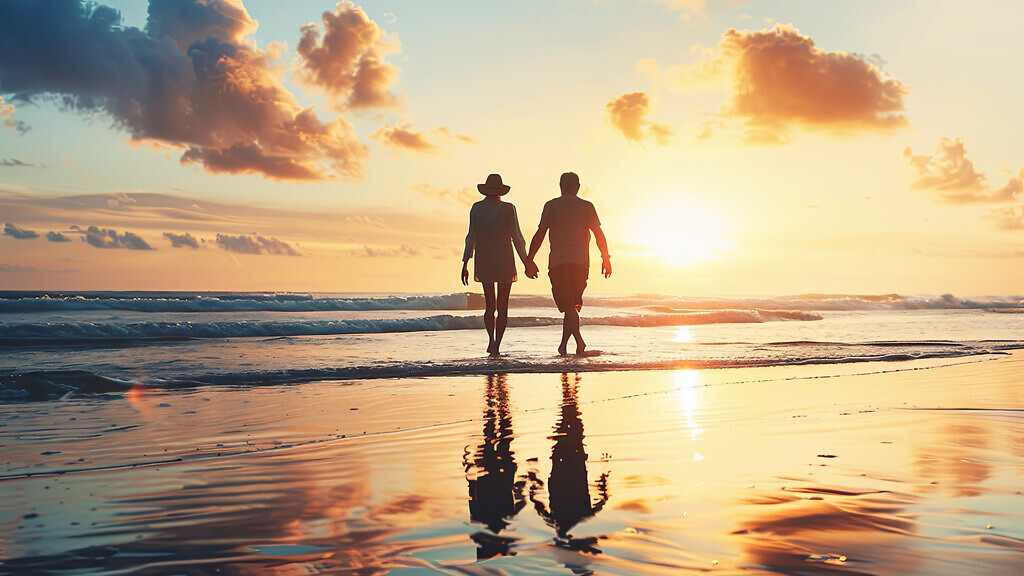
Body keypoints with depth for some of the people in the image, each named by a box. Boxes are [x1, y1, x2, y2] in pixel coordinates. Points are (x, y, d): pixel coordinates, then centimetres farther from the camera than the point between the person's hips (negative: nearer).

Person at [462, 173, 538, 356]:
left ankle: (491, 340, -1)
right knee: (502, 306, 6)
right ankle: (496, 347, -1)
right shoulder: (508, 209, -5)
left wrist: (465, 264, 0)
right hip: (504, 262, -2)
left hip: (483, 261, 2)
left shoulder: (477, 208, 0)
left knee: (490, 304, 15)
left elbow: (471, 237, -2)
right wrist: (526, 262, 1)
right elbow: (516, 237, -6)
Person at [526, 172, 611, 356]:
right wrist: (606, 258, 8)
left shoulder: (551, 206, 8)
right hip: (580, 261, 1)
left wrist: (529, 259, 7)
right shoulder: (587, 207, 10)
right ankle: (564, 343, 13)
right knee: (573, 304, 13)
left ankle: (579, 340, -25)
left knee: (567, 305, -7)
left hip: (557, 261, -1)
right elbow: (598, 234, 2)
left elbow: (540, 235, 3)